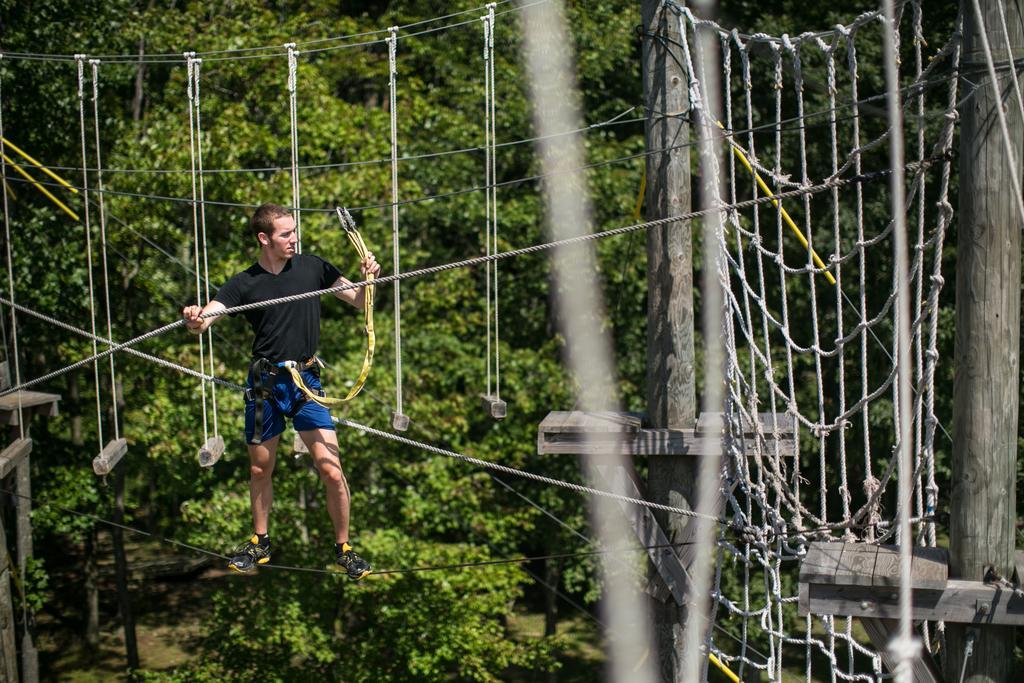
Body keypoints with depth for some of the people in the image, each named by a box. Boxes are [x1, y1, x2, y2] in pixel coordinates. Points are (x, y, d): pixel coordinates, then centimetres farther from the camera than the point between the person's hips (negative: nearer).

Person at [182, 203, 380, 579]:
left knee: (331, 471, -8)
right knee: (259, 470, 14)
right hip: (265, 385, 1)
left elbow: (360, 302, 8)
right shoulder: (244, 284, -3)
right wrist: (194, 320, -39)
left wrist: (368, 279, -14)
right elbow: (206, 316, -15)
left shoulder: (312, 267, 1)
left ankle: (344, 548, 9)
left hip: (306, 382, 0)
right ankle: (259, 543, 35)